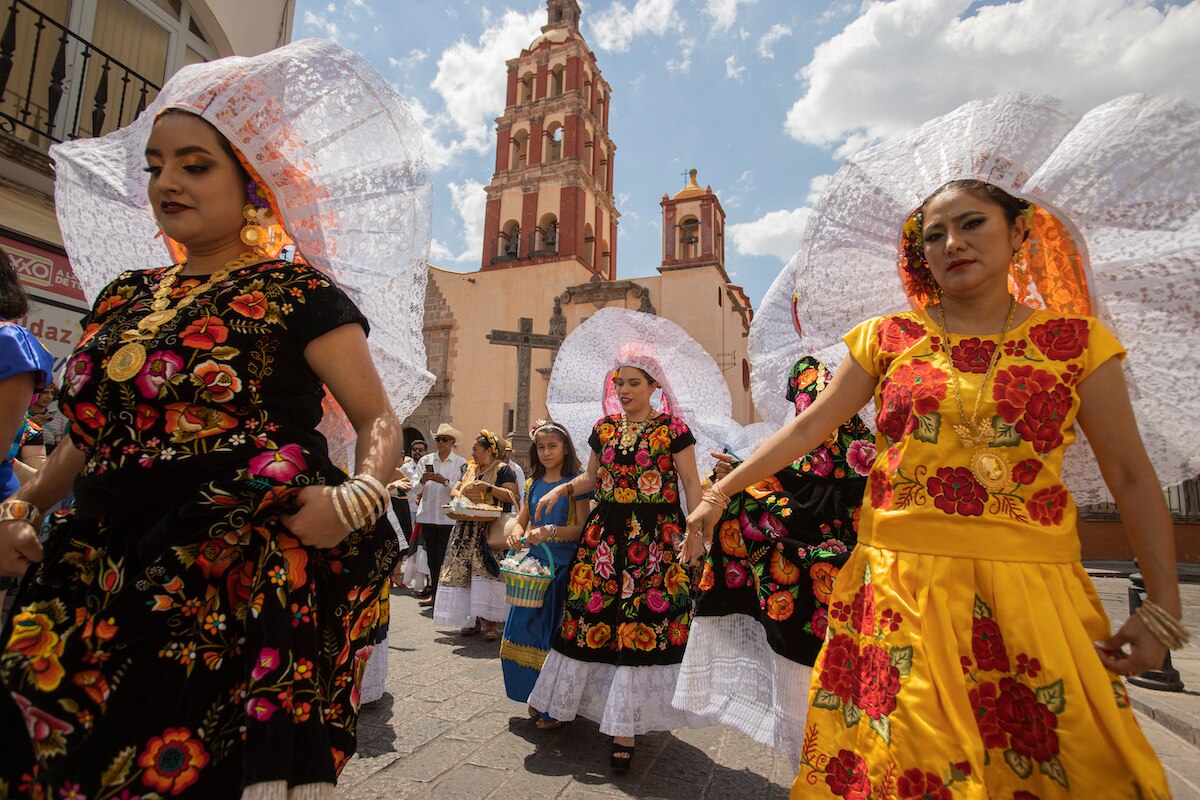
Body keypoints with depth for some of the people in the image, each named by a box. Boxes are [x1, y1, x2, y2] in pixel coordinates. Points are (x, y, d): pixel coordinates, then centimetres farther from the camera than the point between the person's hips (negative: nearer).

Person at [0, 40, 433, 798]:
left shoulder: (298, 293, -3)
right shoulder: (125, 297, 16)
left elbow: (381, 420, -8)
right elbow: (91, 431, 24)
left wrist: (359, 495, -26)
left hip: (244, 589, -6)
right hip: (101, 582, 6)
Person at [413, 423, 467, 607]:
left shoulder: (461, 463, 0)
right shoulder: (425, 461, 9)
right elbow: (415, 490, 6)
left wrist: (445, 481, -20)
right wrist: (422, 481, -14)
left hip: (449, 517, -3)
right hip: (427, 516, 3)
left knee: (445, 557, -2)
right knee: (432, 557, 11)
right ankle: (434, 594, 22)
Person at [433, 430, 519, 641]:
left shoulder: (502, 469, -2)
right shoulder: (470, 469, 19)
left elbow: (513, 496, -12)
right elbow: (454, 490, 21)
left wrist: (488, 487, -19)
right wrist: (461, 496, -2)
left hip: (491, 531, -7)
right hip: (466, 531, 7)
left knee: (487, 572, -13)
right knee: (463, 572, 3)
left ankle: (491, 621, -6)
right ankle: (472, 618, 14)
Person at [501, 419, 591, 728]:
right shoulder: (533, 484, 12)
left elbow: (583, 527, -12)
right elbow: (521, 522, 16)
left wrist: (550, 532, -25)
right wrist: (516, 534, -7)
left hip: (563, 566, -5)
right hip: (533, 564, 6)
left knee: (554, 634, 0)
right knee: (523, 630, 7)